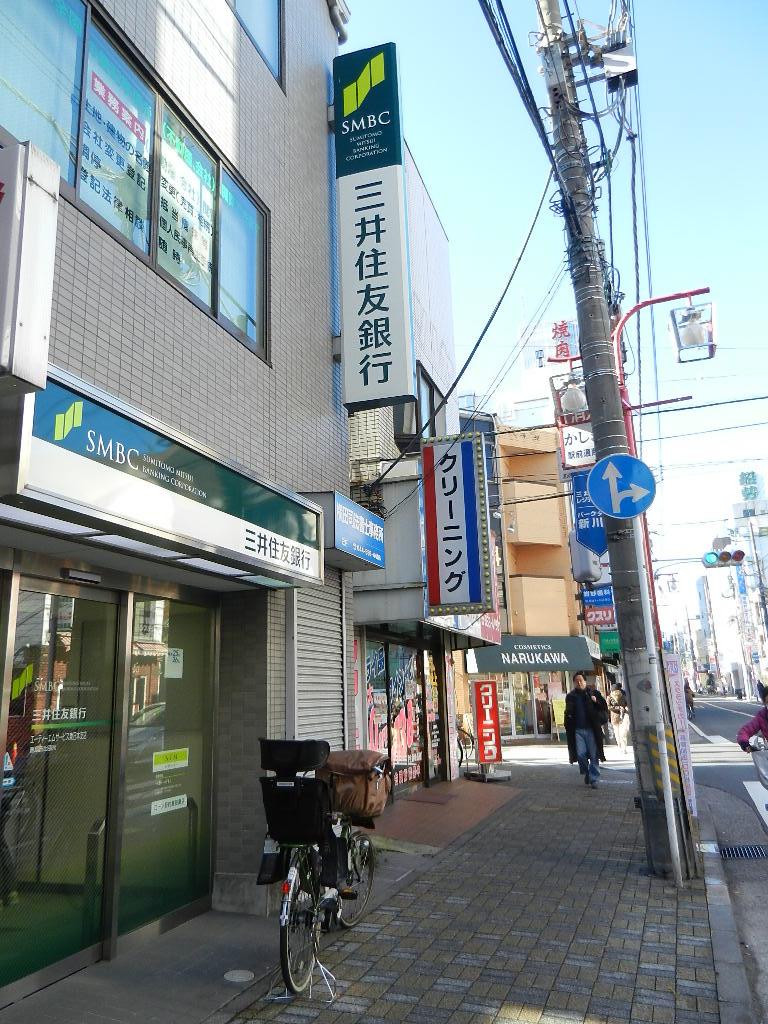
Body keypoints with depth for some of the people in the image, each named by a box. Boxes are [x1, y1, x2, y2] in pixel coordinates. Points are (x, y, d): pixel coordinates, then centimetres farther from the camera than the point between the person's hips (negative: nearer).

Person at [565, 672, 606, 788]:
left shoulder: (593, 694, 4)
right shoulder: (571, 697, 10)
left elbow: (604, 708, 0)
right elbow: (568, 713, 21)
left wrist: (596, 702, -15)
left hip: (591, 729, -2)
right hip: (578, 730, 2)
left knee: (594, 755, -1)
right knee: (581, 754, -1)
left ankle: (593, 779, 9)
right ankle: (586, 773, 24)